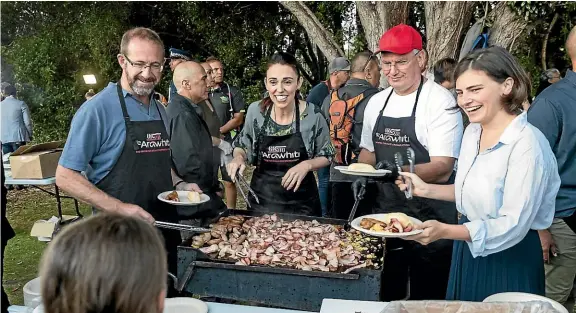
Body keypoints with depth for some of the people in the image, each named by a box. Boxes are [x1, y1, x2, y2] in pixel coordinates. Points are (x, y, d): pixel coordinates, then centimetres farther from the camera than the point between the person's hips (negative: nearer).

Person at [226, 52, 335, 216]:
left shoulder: (313, 115, -13)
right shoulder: (255, 111, -8)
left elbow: (326, 156, 0)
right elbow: (241, 146, 9)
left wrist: (307, 165, -18)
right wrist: (238, 158, -11)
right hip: (261, 199, 2)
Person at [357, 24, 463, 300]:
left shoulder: (440, 101, -13)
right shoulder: (376, 102, 7)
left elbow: (443, 167, -20)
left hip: (429, 218, -6)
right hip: (385, 213, 6)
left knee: (426, 298, 7)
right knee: (385, 294, 19)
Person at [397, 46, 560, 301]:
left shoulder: (527, 144, -24)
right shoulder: (472, 131, 1)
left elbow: (513, 225, -26)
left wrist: (445, 231, -36)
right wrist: (426, 190, 0)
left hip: (508, 261, -7)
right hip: (467, 252, 7)